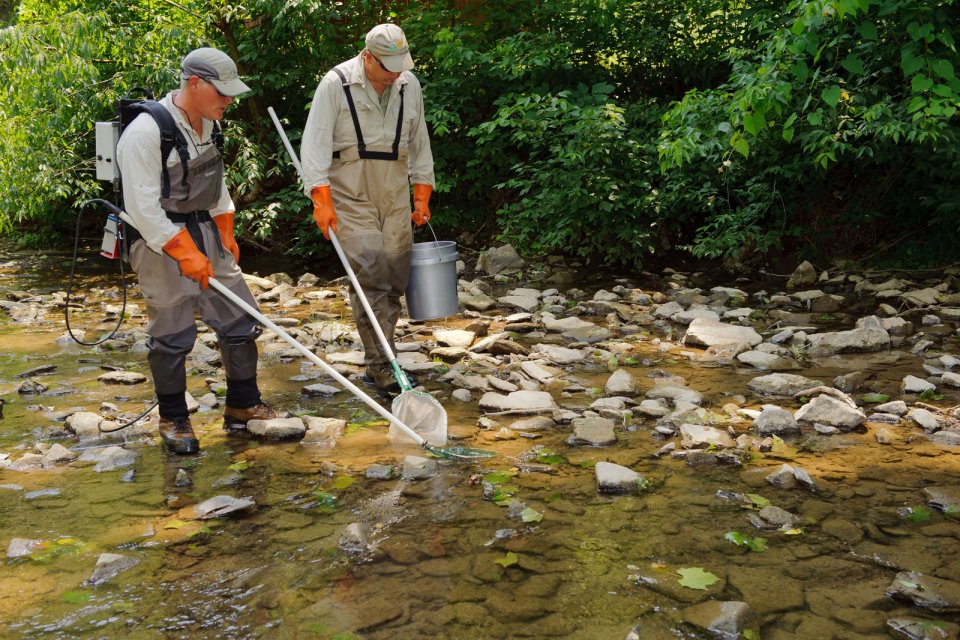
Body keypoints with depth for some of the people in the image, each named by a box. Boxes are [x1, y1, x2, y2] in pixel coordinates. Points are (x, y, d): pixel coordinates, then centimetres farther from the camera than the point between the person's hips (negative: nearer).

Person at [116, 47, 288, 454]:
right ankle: (173, 421, 19)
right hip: (160, 241, -8)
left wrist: (226, 233, 19)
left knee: (240, 320, 8)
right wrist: (184, 253, -22)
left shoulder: (208, 123, 7)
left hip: (205, 232, 8)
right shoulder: (146, 131, -19)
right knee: (172, 336, 0)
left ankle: (243, 407, 22)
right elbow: (143, 207, -22)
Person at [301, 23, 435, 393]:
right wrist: (321, 200, -20)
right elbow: (316, 143, -12)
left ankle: (378, 363, 16)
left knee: (395, 280, 5)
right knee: (370, 278, -14)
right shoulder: (337, 83, -9)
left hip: (395, 196, 5)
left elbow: (419, 143, 15)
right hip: (351, 196, -5)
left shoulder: (409, 85, 6)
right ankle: (381, 367, -11)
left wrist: (422, 195, 13)